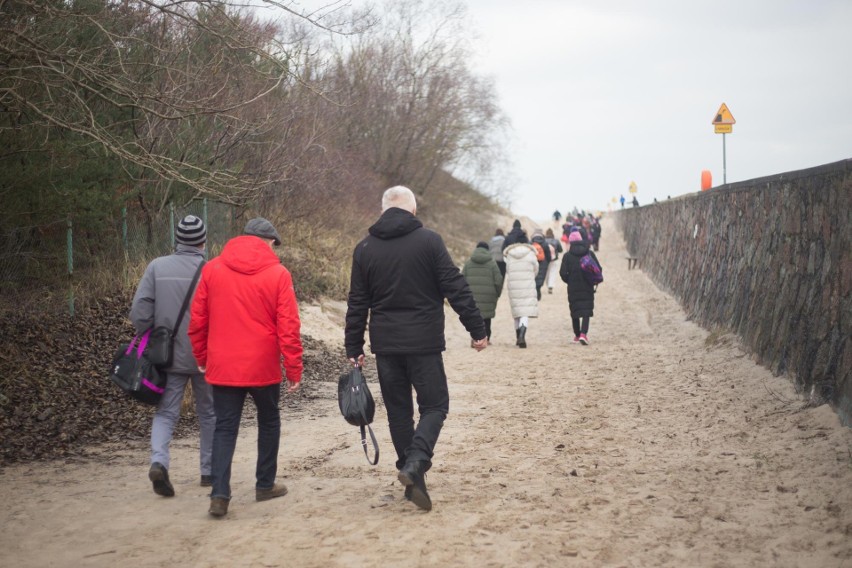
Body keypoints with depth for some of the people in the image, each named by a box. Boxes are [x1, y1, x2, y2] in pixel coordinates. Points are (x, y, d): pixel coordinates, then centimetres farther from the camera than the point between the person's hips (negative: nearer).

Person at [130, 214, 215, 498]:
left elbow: (139, 312, -7)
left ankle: (159, 461, -17)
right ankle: (210, 470, 22)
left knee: (165, 412, 7)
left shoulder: (157, 267, -3)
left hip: (169, 355, 1)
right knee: (209, 413, 15)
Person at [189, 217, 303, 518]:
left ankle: (220, 494, -7)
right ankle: (265, 484, 27)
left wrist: (202, 358, 16)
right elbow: (288, 326, -8)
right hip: (263, 367, -1)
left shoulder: (212, 270, 1)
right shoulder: (278, 274, -7)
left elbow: (197, 321, 4)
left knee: (225, 428, 6)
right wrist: (294, 369, -2)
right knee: (269, 422, 19)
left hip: (222, 367, 2)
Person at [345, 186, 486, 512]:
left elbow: (357, 304, 7)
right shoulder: (429, 241, -5)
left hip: (385, 345, 3)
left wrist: (354, 349, 12)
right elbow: (456, 289, -7)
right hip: (424, 342, -3)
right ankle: (414, 464, -17)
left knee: (398, 411, 12)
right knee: (434, 406, 5)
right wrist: (477, 329, -1)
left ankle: (413, 479, 14)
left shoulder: (365, 249, 5)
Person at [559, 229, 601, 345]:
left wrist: (569, 281, 9)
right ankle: (583, 333, -19)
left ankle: (577, 335, 20)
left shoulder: (567, 255, -4)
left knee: (575, 311, 12)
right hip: (587, 288, 0)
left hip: (573, 288, 0)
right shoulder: (590, 253, 1)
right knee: (586, 311, 0)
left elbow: (563, 273, -8)